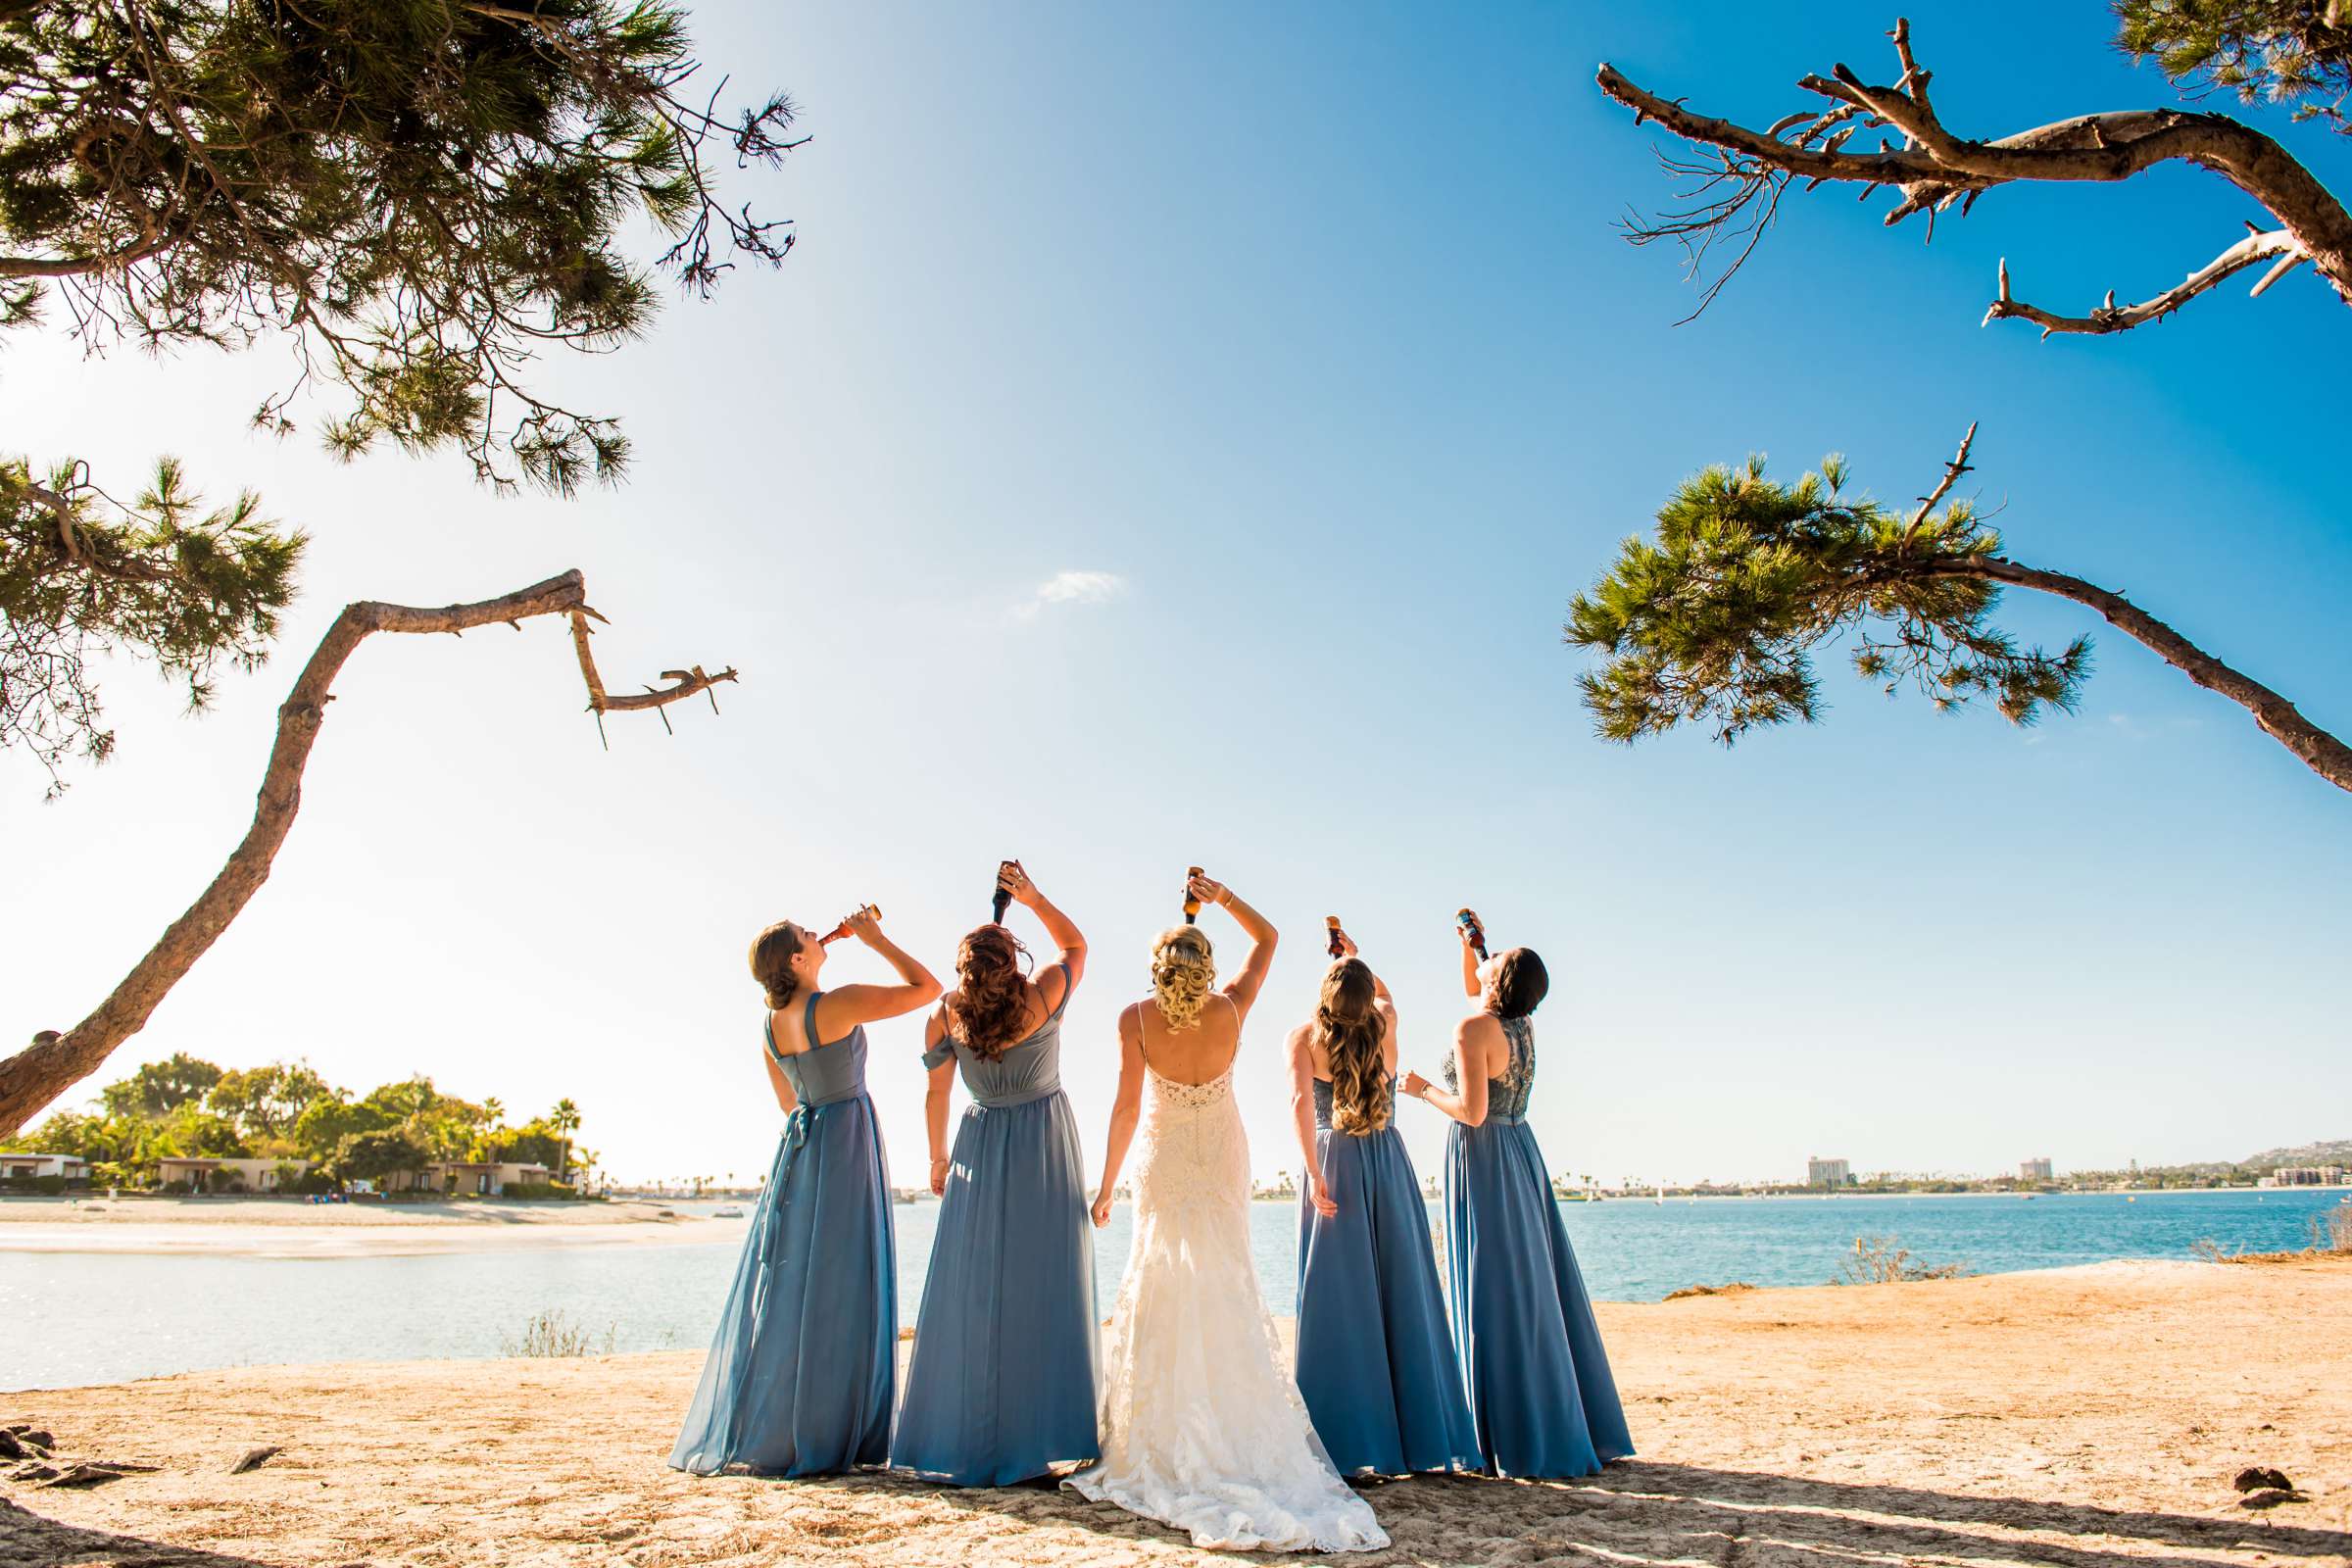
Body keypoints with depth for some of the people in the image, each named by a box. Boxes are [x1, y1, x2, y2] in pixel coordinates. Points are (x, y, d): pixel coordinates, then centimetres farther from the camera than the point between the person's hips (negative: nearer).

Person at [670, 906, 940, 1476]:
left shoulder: (769, 1026, 6)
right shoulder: (838, 1005, -17)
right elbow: (926, 988, -13)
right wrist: (876, 940, -5)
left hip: (798, 1145, 7)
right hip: (846, 1142, -7)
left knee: (785, 1285, 12)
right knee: (835, 1289, -2)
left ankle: (751, 1428, 19)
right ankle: (815, 1434, 3)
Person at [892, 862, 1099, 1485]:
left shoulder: (946, 1016, -10)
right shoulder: (1043, 998, -15)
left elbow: (936, 1095, 1)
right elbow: (1074, 945, 5)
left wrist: (938, 1158, 15)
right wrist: (1033, 897, -5)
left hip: (980, 1151, 2)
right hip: (1046, 1148, -2)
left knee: (974, 1290, 7)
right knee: (1043, 1287, 3)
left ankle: (967, 1438, 13)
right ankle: (1038, 1431, 6)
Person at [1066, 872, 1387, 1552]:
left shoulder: (1137, 1019, -19)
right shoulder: (1230, 1010, -15)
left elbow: (1127, 1106, -18)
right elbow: (1267, 938, 1)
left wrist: (1106, 1183, -11)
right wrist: (1223, 897, -3)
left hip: (1165, 1165, -1)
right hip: (1224, 1162, 1)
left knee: (1163, 1298, 6)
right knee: (1226, 1295, 8)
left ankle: (1163, 1452, 9)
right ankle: (1238, 1443, 11)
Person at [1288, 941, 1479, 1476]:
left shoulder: (1306, 1036, -2)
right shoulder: (1385, 1022, 6)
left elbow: (1301, 1100, -18)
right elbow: (1386, 995, 31)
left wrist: (1314, 1174, -18)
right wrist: (1357, 957, 37)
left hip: (1334, 1163, -2)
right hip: (1390, 1162, 3)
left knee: (1338, 1301, 0)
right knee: (1404, 1297, 7)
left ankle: (1348, 1444, 0)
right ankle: (1422, 1435, 12)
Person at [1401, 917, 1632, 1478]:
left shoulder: (1473, 1029, -16)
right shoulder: (1523, 1025, 8)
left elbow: (1472, 1111, -23)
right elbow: (1473, 988, 30)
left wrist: (1424, 1089, -8)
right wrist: (1467, 942, 20)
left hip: (1482, 1159, -8)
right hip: (1521, 1153, 8)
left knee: (1496, 1295, -3)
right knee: (1539, 1289, 12)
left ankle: (1522, 1441, 1)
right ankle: (1571, 1429, 19)